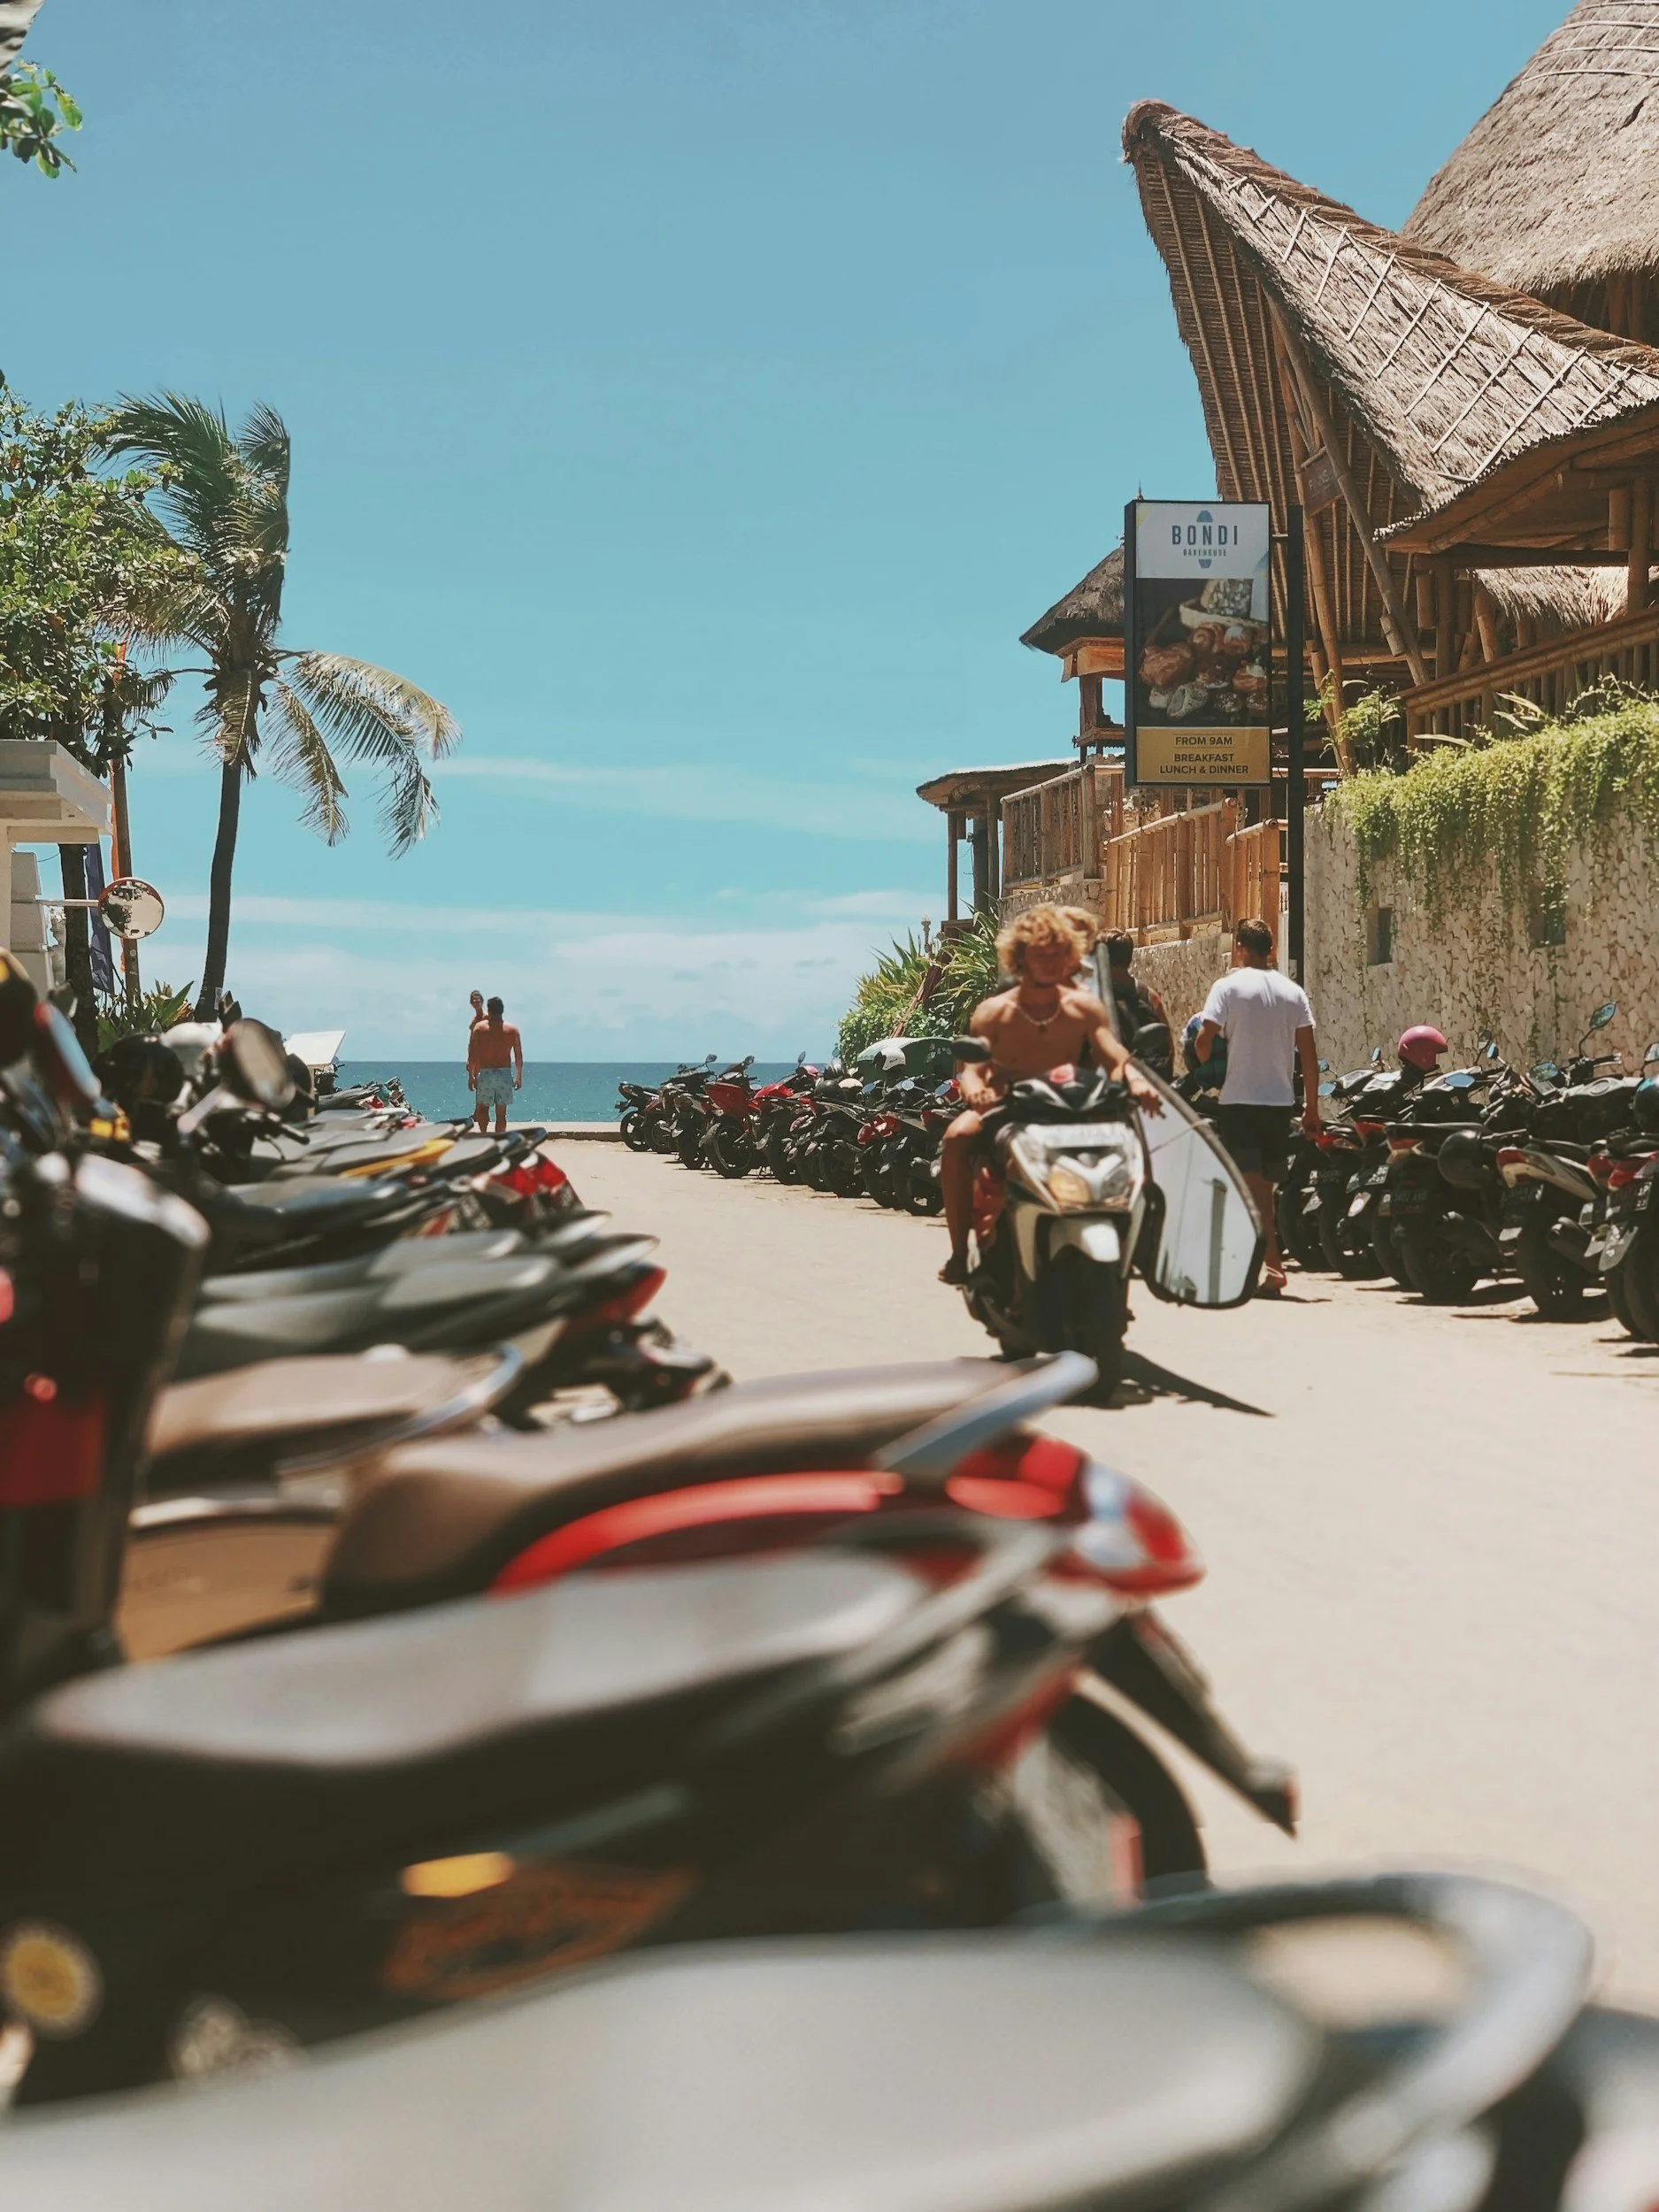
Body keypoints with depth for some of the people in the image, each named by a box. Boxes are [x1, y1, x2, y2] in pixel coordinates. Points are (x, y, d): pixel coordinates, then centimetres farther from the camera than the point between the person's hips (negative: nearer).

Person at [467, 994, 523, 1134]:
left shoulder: (479, 1027, 0)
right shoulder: (512, 1029, 4)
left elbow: (472, 1054, -2)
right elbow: (519, 1056, 4)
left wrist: (471, 1075, 5)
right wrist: (519, 1077, 12)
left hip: (485, 1074, -1)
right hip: (505, 1074, 1)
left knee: (483, 1107, 11)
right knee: (501, 1112, 5)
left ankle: (483, 1133, -9)